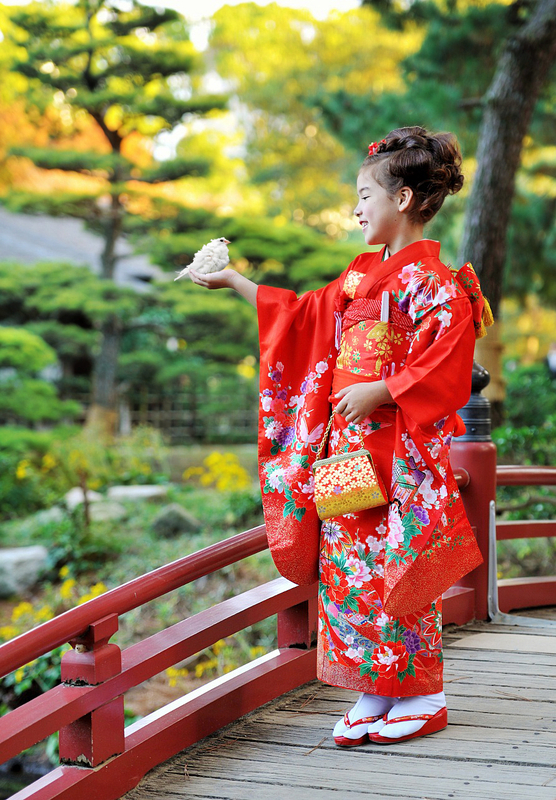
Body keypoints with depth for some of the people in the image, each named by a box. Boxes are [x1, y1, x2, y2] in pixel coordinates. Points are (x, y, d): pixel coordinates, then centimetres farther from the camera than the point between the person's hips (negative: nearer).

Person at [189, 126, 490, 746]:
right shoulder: (361, 276, 16)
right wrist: (233, 282, 25)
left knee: (396, 560, -4)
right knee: (348, 560, 6)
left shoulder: (434, 281, -11)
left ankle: (423, 698, 8)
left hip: (401, 448, -8)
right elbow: (302, 315, 24)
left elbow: (447, 363, -18)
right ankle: (375, 693, 15)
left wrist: (382, 391, -21)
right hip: (349, 439, 8)